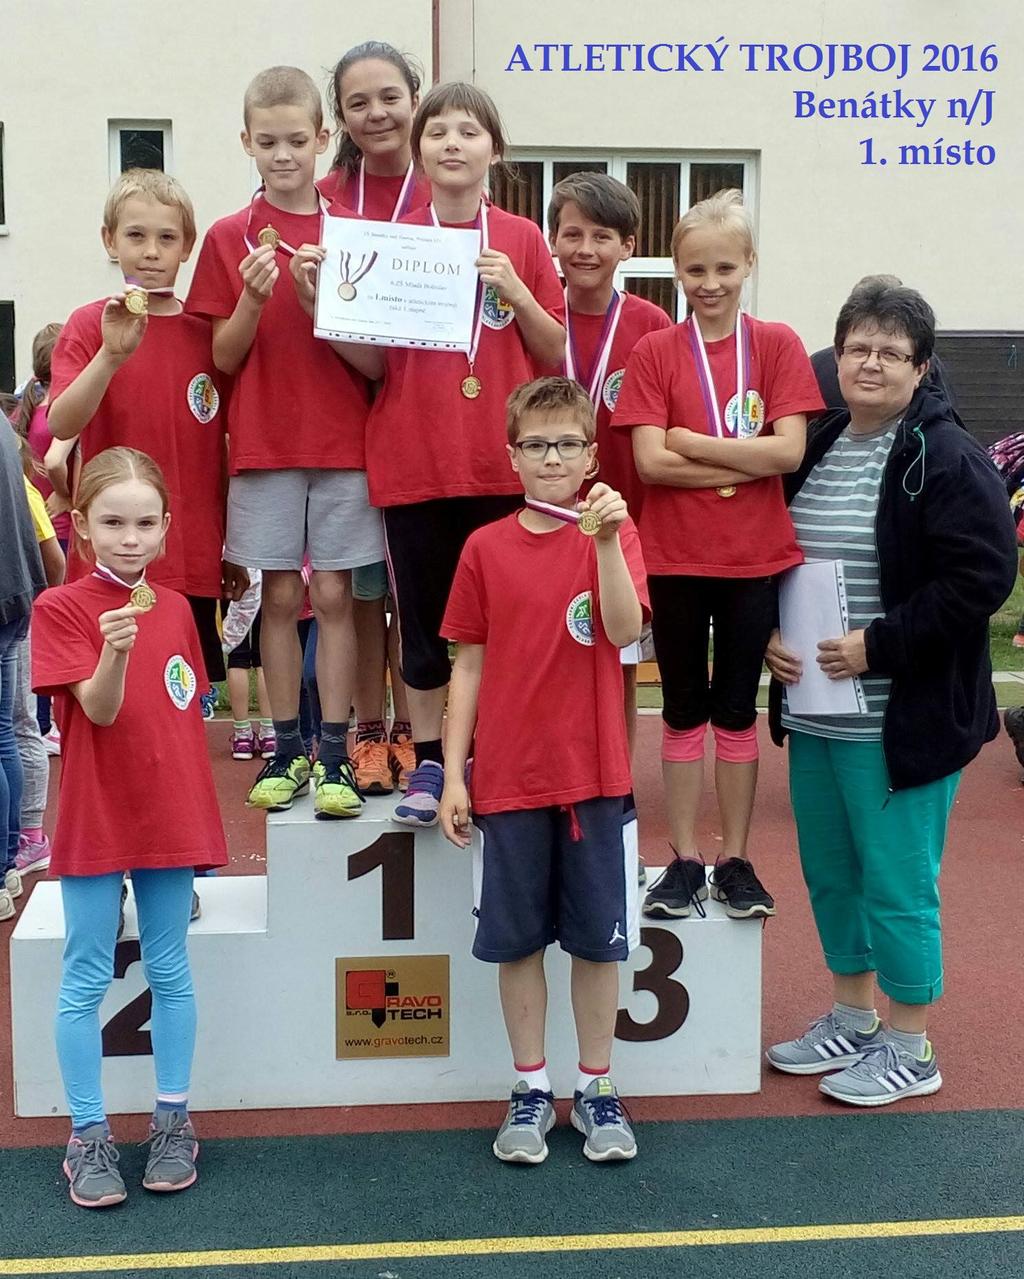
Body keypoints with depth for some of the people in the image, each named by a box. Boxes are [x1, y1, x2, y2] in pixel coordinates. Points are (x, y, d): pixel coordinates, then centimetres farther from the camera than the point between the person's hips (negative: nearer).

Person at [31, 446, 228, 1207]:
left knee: (170, 971, 11)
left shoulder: (176, 608, 4)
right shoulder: (60, 607, -8)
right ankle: (89, 1136, 17)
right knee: (87, 980, 6)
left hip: (173, 819, 4)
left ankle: (174, 1120, 24)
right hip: (95, 822, -3)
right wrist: (114, 651, -37)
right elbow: (99, 710, -17)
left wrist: (203, 816, 11)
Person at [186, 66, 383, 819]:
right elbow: (225, 358, 1)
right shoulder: (229, 238, 3)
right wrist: (254, 297, -16)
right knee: (281, 596, 5)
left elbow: (376, 356, 2)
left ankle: (335, 754, 8)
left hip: (344, 442, 0)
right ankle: (287, 750, 16)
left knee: (334, 595, 1)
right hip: (263, 444, 1)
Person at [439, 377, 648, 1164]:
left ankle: (597, 1088, 24)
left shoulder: (613, 533, -1)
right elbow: (469, 664, 4)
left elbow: (625, 631, -17)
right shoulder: (486, 547, 2)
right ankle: (531, 1090, 24)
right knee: (516, 940, 9)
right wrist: (454, 774, 1)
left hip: (595, 773, -1)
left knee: (598, 939, 9)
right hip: (508, 776, 1)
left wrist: (606, 539, -27)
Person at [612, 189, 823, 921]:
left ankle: (736, 860, 21)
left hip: (756, 558, 0)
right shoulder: (654, 352, -2)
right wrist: (746, 461, -13)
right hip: (675, 558, 0)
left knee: (737, 708, 10)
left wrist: (691, 442, -11)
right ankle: (685, 860, 20)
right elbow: (650, 462, -11)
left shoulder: (778, 345, 0)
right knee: (684, 709, 10)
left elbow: (790, 451, -11)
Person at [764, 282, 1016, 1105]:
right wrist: (769, 636, 0)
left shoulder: (948, 460, -11)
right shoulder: (814, 451, 11)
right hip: (814, 712, 7)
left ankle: (910, 1051, 20)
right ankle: (851, 1022, 36)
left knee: (897, 883, 2)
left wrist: (879, 644, -20)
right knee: (830, 875, 17)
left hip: (902, 719, -7)